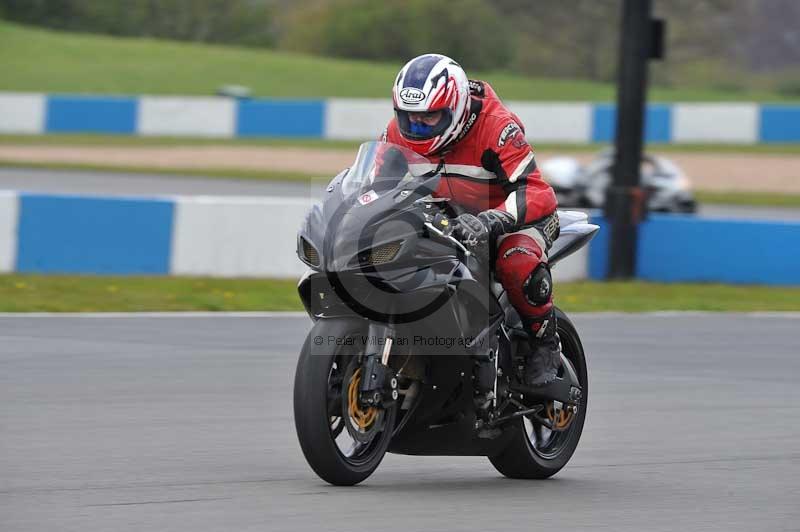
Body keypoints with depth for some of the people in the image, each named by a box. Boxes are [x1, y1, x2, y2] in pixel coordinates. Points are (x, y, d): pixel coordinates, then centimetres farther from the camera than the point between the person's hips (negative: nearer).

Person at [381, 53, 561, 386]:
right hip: (443, 220, 6)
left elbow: (535, 193, -35)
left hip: (516, 218, -6)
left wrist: (491, 221, -53)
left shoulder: (496, 126, -26)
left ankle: (545, 344, -14)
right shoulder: (399, 132, -6)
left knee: (517, 261, -40)